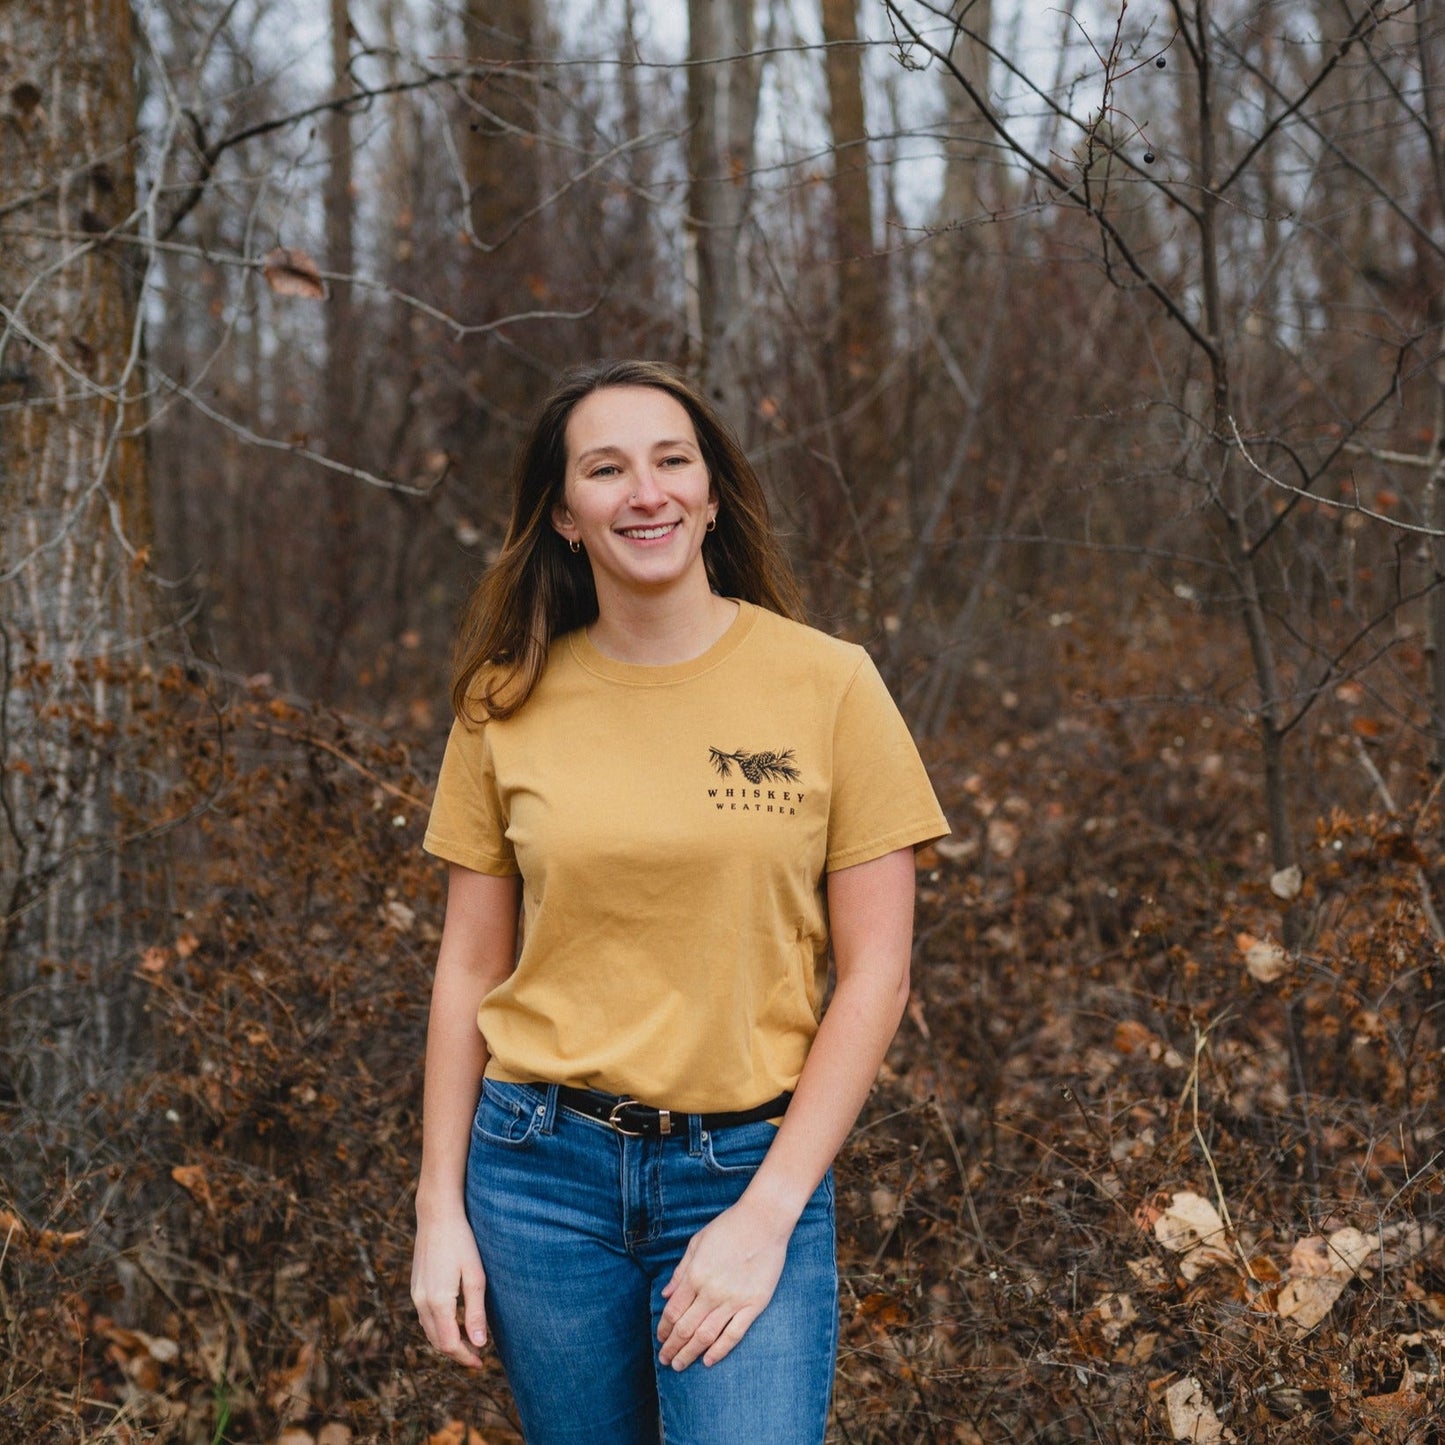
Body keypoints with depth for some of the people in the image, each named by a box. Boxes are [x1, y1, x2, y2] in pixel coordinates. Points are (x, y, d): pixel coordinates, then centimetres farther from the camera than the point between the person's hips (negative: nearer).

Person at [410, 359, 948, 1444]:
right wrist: (440, 1212, 4)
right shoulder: (511, 704, 1)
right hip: (543, 1169, 2)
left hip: (750, 1166, -2)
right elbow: (470, 969, 7)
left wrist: (766, 1213, -10)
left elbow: (874, 974, -4)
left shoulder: (828, 684, -5)